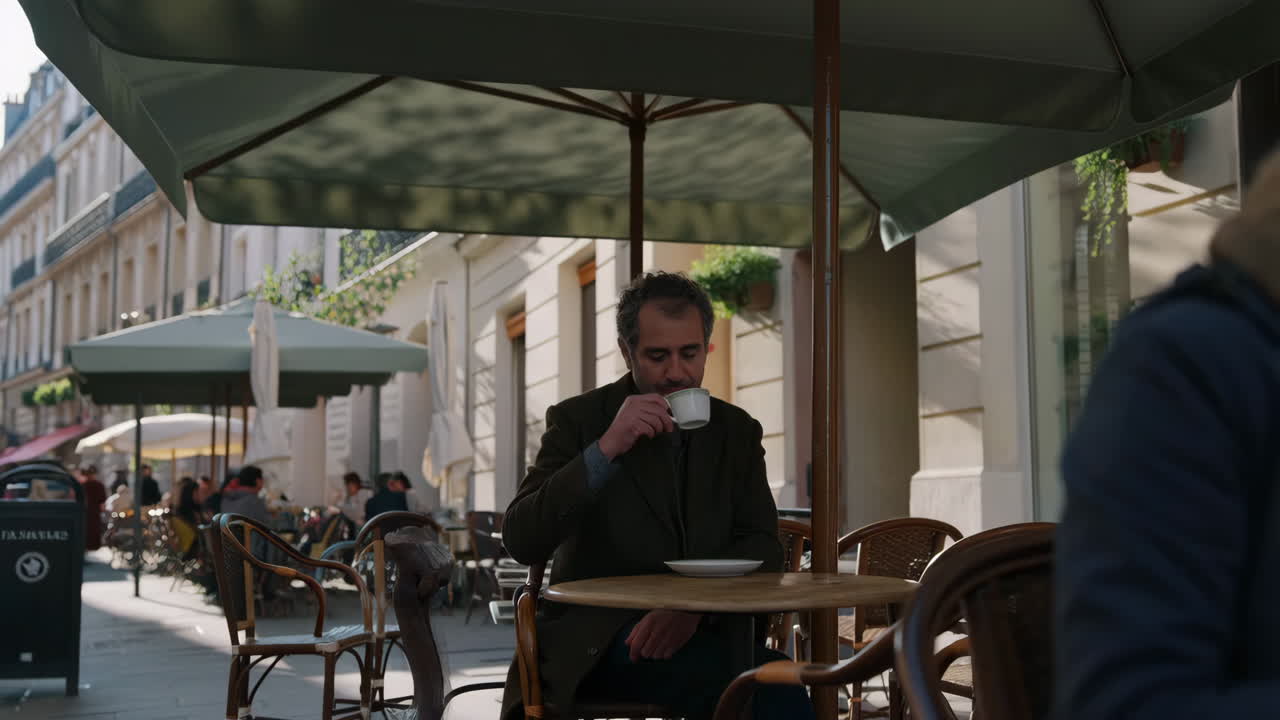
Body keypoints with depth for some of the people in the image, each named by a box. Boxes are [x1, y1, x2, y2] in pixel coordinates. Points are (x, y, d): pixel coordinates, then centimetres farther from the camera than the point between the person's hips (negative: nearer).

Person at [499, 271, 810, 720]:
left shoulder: (737, 431, 13)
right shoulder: (578, 421, 4)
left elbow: (762, 548, 3)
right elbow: (521, 543, -8)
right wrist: (605, 448, -20)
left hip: (704, 633, 4)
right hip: (597, 642, -4)